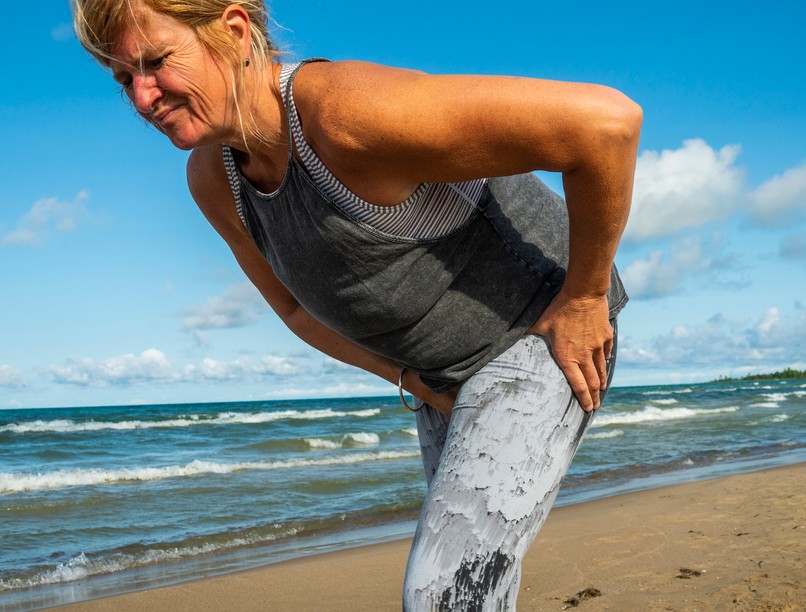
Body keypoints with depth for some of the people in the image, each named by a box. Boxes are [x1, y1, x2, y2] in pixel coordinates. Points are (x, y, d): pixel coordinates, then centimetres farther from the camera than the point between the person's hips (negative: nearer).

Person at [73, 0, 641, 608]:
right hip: (446, 374, 8)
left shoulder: (350, 113, -33)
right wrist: (416, 381, 2)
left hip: (541, 331, -8)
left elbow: (606, 119, -36)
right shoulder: (213, 178, -7)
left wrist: (584, 297, -25)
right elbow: (297, 306, 10)